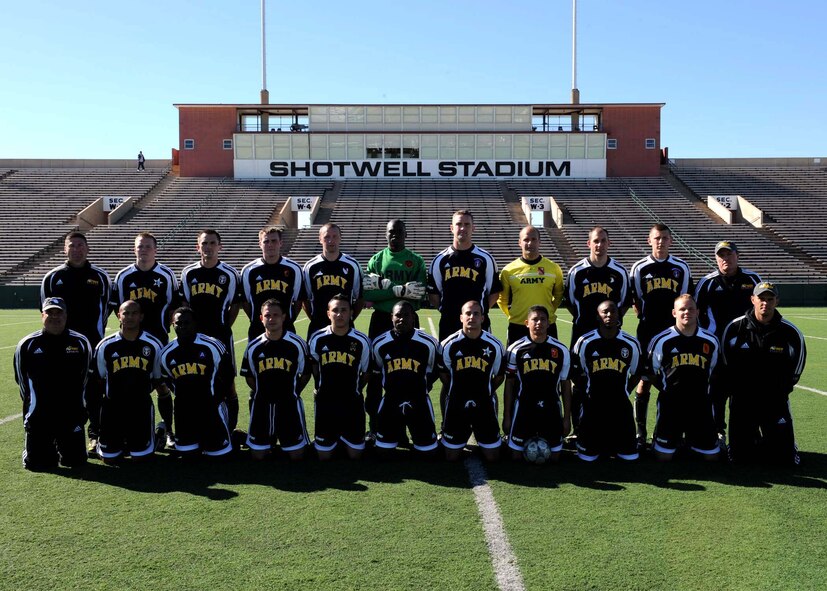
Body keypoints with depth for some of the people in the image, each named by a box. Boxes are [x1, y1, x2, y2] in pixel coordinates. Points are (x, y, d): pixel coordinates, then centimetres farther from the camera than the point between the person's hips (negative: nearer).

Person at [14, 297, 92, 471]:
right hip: (38, 417, -1)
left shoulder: (81, 343, 0)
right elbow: (23, 382, 7)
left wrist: (75, 407, 11)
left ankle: (63, 446, 35)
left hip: (71, 417, 1)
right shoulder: (27, 345, -4)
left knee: (75, 461, 2)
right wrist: (33, 404, 9)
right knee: (38, 463, 1)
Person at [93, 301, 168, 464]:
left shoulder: (153, 346, -3)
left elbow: (160, 382, 7)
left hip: (142, 406, -1)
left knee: (142, 456, -5)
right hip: (113, 406, 1)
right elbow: (97, 383, 7)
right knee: (109, 457, 0)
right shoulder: (105, 346, -3)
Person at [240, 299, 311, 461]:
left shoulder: (297, 344, -6)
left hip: (289, 405, -2)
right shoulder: (253, 346, -2)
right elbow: (249, 376, 10)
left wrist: (292, 393, 4)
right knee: (257, 454, 9)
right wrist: (263, 393, 6)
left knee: (297, 453, 5)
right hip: (262, 406, 2)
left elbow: (305, 374, 4)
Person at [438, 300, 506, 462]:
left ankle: (481, 437, 33)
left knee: (492, 457, 3)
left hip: (484, 405, 0)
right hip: (456, 406, 0)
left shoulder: (494, 345, -6)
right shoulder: (450, 344, -7)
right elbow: (444, 375, 7)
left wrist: (485, 393, 10)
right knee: (452, 457, 4)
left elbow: (499, 376, 8)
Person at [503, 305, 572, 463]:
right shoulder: (516, 349, -3)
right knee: (517, 454, 3)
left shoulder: (561, 350, 0)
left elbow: (565, 385, 6)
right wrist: (506, 416, 2)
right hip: (523, 408, -1)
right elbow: (509, 384, 3)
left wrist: (567, 417, 5)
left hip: (551, 410, 1)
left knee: (554, 456, 5)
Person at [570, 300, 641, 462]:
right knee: (588, 457, -1)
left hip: (620, 406, 1)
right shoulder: (585, 342, -6)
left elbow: (636, 374, 13)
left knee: (630, 456, 0)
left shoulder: (631, 344, -1)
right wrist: (589, 392, 3)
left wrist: (622, 392, 7)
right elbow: (576, 373, 5)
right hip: (593, 405, -1)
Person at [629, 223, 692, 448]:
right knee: (644, 381, 2)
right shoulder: (639, 268, 3)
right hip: (647, 332, -1)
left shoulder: (681, 268, 6)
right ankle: (640, 432, 9)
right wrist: (645, 318, 1)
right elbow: (635, 301, 9)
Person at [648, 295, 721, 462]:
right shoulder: (662, 340, -5)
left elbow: (713, 371, 17)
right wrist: (668, 389, 2)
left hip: (701, 404, 2)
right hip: (670, 404, -2)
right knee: (663, 455, 2)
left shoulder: (711, 341, 3)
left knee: (712, 454, 6)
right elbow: (651, 373, 5)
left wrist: (702, 389, 11)